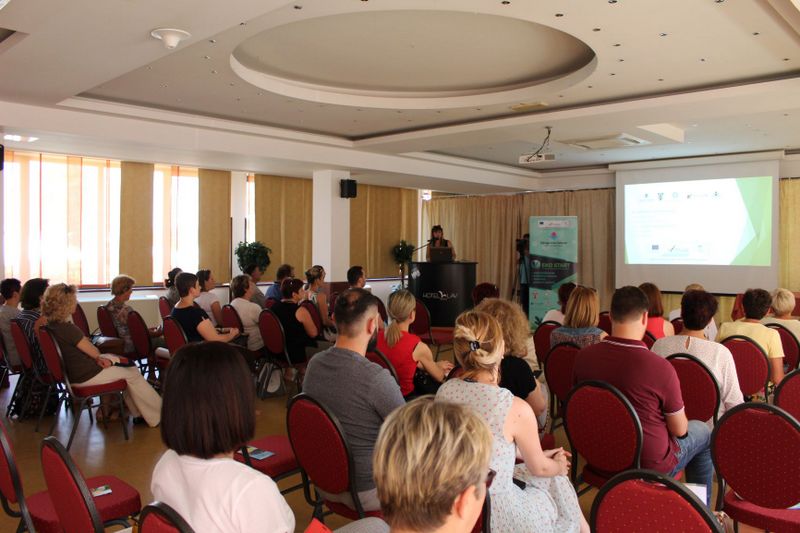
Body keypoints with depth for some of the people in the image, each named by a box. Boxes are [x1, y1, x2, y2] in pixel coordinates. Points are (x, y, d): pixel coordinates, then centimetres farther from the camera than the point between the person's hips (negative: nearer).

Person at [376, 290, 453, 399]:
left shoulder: (379, 336, -7)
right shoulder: (418, 346, -23)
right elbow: (439, 377, -4)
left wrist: (436, 365, 19)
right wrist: (441, 368, 19)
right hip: (406, 396, -6)